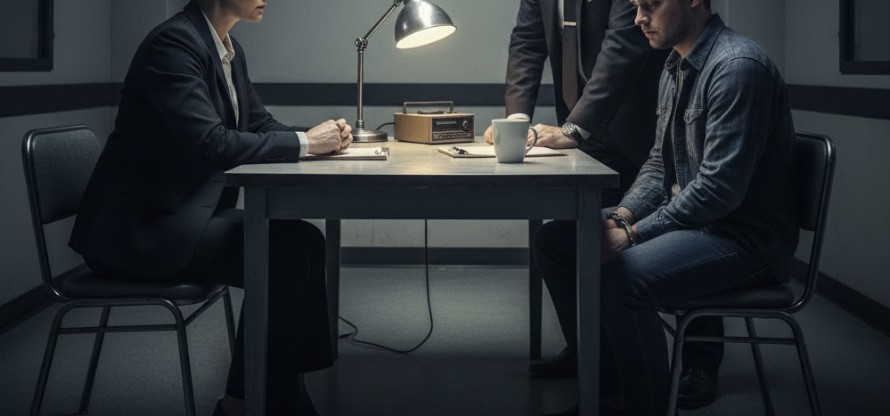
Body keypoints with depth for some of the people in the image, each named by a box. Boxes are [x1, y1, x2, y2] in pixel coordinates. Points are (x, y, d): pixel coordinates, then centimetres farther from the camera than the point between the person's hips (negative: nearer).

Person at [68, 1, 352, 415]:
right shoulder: (174, 42, -18)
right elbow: (210, 143, -27)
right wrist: (304, 142, -19)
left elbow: (259, 124, 16)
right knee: (284, 254, -18)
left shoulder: (230, 49, 10)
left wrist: (319, 135, -3)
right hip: (139, 229, -9)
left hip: (184, 214, 9)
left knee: (303, 242, -6)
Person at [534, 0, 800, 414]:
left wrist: (633, 233, -20)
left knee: (623, 276, -33)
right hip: (685, 218, 10)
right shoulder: (674, 68, 10)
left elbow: (720, 188, -25)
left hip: (744, 236, -9)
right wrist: (621, 217, -2)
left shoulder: (738, 66, -19)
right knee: (554, 242, 3)